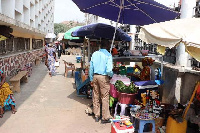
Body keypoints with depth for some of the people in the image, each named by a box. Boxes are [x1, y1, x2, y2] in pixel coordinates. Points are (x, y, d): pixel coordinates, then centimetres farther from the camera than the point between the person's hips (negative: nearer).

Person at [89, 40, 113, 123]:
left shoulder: (94, 54, 5)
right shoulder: (108, 55, -10)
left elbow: (91, 68, 8)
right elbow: (109, 70, -18)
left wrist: (91, 79, 17)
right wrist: (111, 75, 4)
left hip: (95, 76, 5)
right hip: (103, 77, -5)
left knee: (96, 97, 13)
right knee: (105, 98, 4)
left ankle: (96, 116, 25)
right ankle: (105, 118, 12)